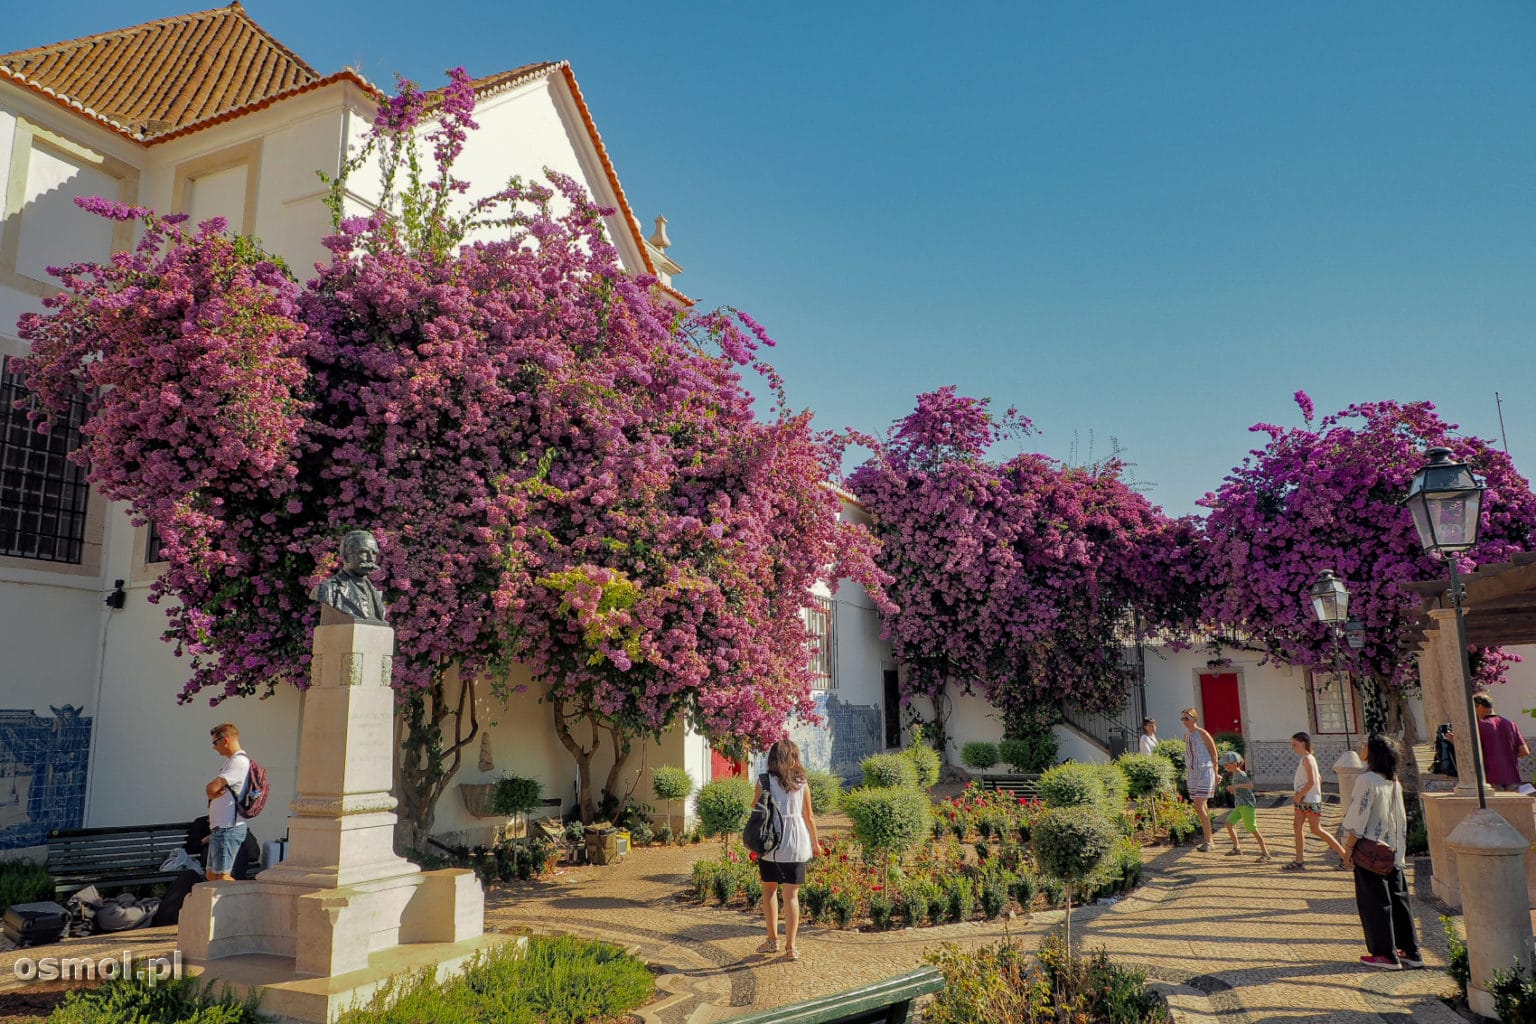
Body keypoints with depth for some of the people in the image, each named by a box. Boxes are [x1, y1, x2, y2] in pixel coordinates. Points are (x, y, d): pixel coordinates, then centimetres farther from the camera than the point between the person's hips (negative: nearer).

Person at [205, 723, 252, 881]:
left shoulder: (238, 762, -16)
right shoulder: (233, 761, 19)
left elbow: (212, 788, -24)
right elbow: (213, 790, 15)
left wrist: (211, 791, -2)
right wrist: (214, 792, -7)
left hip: (228, 829, -11)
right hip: (221, 828, 11)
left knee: (221, 876, -7)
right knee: (210, 875, 15)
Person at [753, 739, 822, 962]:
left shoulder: (763, 782, -4)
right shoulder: (801, 784, 0)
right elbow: (808, 816, 7)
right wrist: (815, 843, 19)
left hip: (770, 843, -1)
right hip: (796, 845, 1)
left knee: (769, 890, 17)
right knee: (792, 895, 6)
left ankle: (772, 940, 20)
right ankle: (791, 946, 7)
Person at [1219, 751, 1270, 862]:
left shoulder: (1241, 774, -15)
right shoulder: (1234, 775, 13)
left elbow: (1250, 785, -33)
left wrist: (1236, 786, -37)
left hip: (1248, 805, -9)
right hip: (1239, 806, 9)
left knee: (1252, 829, -9)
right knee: (1229, 823, 4)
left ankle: (1265, 853, -2)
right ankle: (1237, 848, 10)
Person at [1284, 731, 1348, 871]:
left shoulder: (1307, 759, -14)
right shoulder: (1305, 759, 14)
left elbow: (1312, 781, -23)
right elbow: (1319, 778, 21)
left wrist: (1300, 795, -19)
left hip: (1310, 801, -10)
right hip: (1301, 801, 10)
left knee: (1316, 829, -4)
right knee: (1298, 826, 5)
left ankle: (1344, 855, 6)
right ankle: (1299, 861, 6)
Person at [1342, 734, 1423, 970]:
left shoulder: (1367, 780, -18)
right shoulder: (1394, 783, 6)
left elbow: (1358, 820, -17)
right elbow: (1402, 820, 12)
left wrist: (1349, 847, -9)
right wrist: (1399, 849, 19)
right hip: (1392, 853, 8)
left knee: (1374, 901, 2)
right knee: (1398, 898, 14)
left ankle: (1386, 955, 7)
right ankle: (1411, 952, 21)